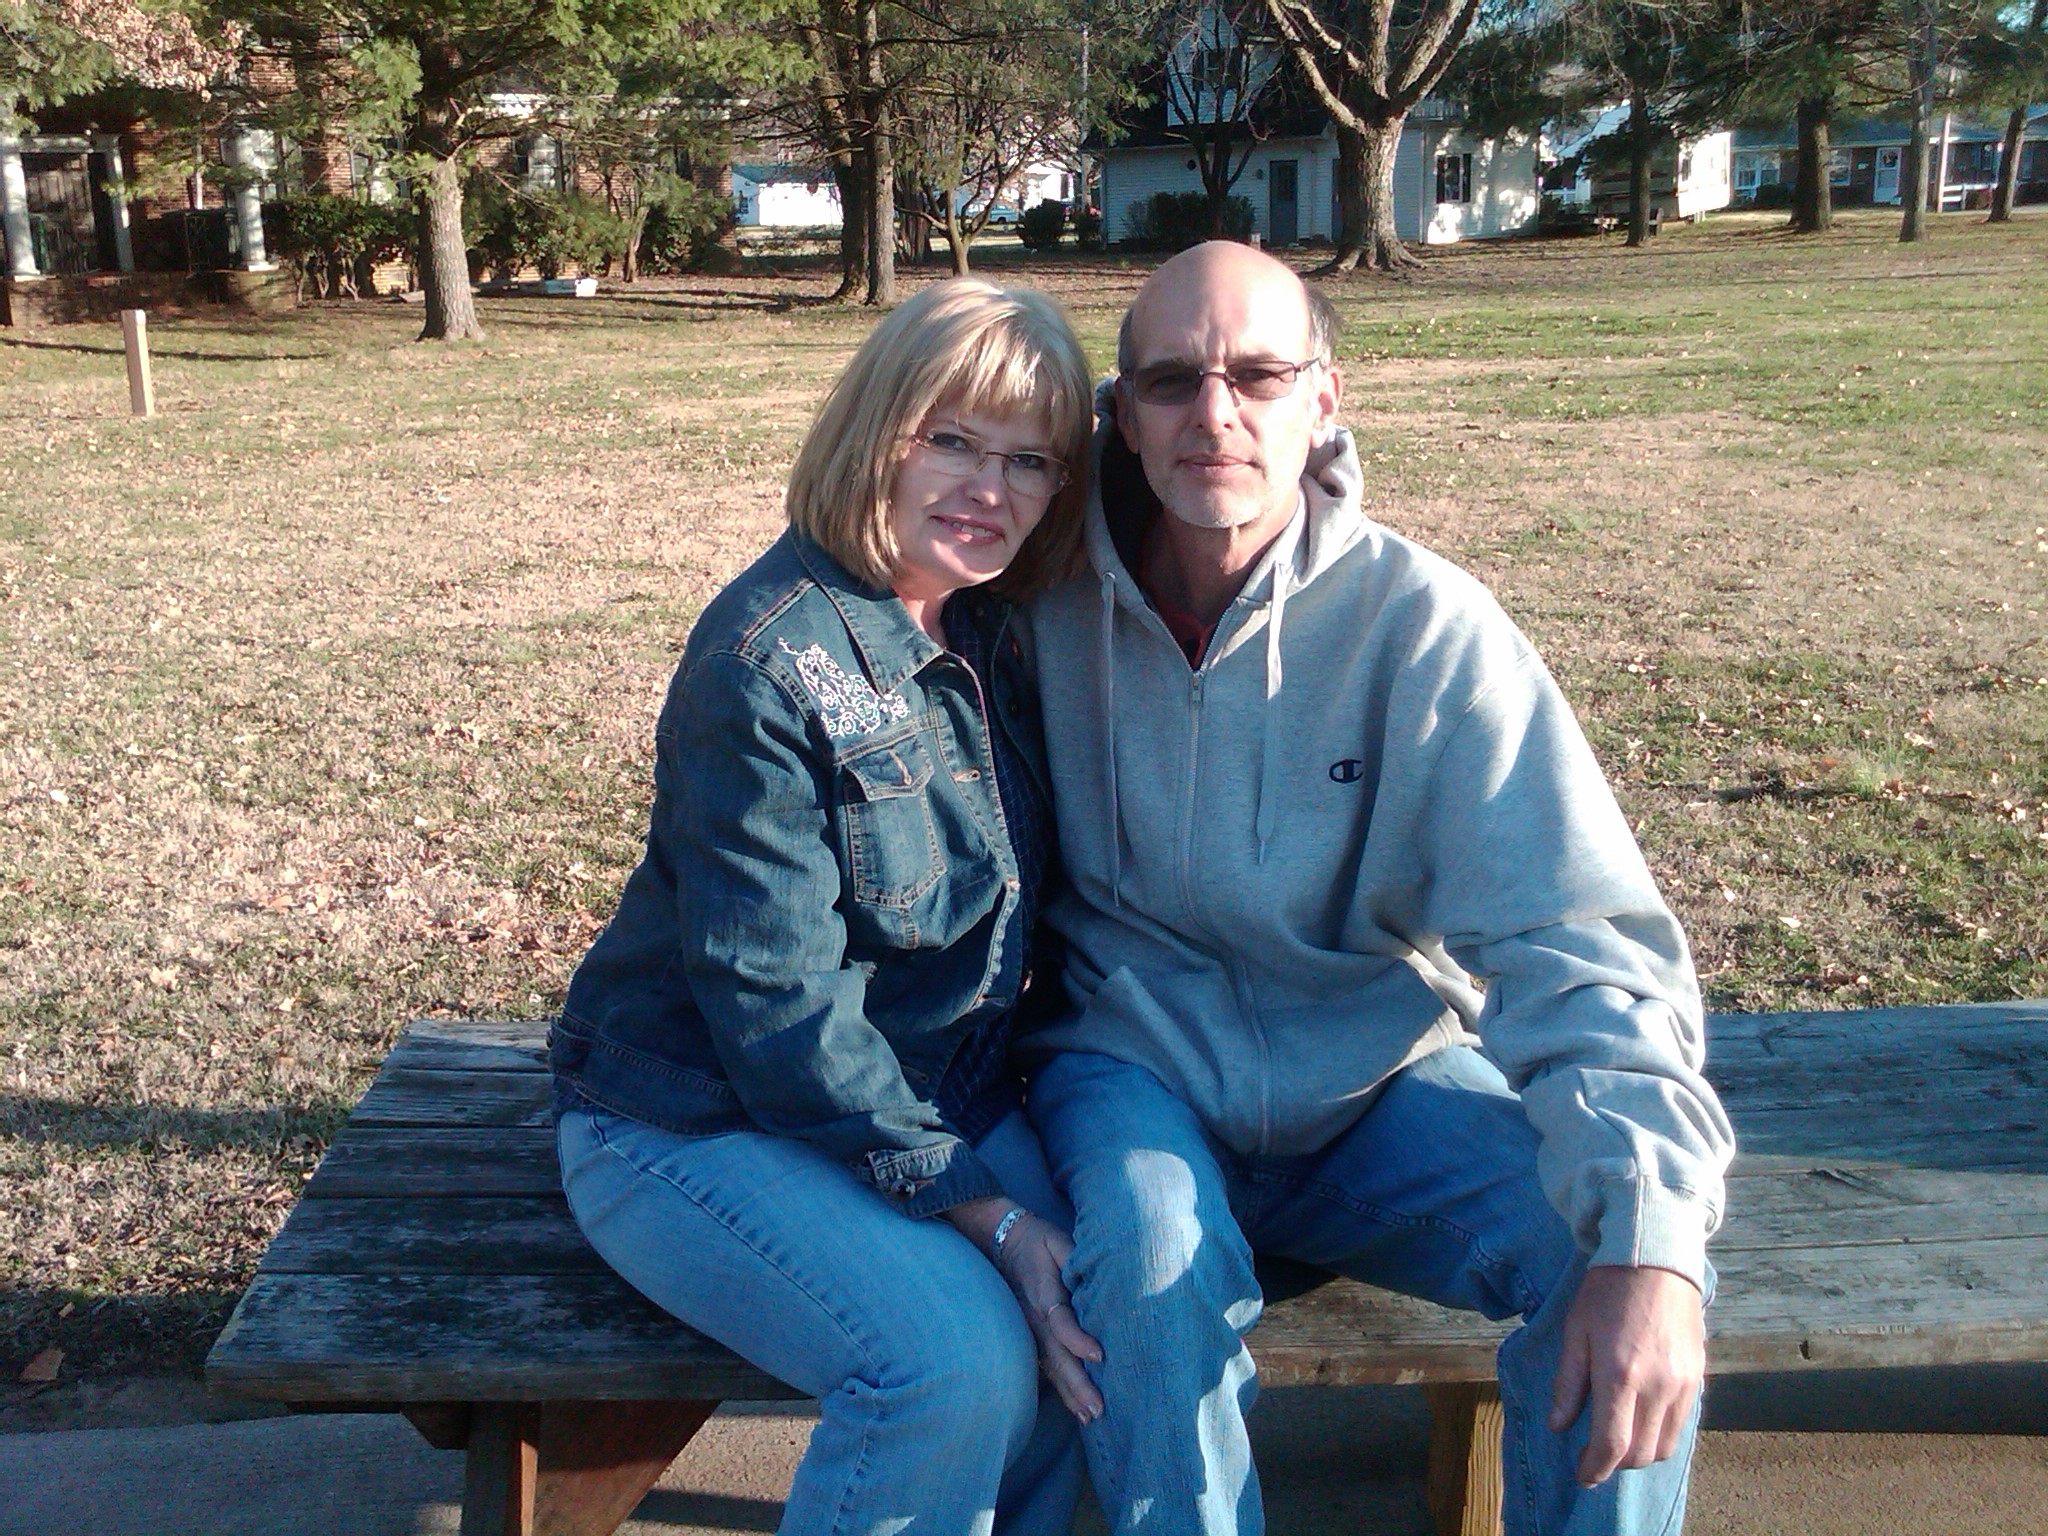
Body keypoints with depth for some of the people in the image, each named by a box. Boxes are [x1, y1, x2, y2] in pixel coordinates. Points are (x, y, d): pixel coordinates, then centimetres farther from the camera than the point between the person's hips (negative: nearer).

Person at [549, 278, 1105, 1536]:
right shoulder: (769, 658, -19)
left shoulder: (994, 638, 4)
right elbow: (772, 998, -21)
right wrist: (978, 1206, -22)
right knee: (958, 1359, -27)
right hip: (700, 1120, -6)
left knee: (1096, 1326, -17)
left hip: (936, 1102, 6)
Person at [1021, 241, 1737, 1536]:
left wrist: (1651, 1235, -34)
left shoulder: (1423, 624, -14)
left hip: (1376, 1086, 1)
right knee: (1157, 1261, -32)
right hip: (1134, 1071, 0)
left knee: (1626, 1253, -22)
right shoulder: (1048, 597, -9)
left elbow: (1577, 939, -20)